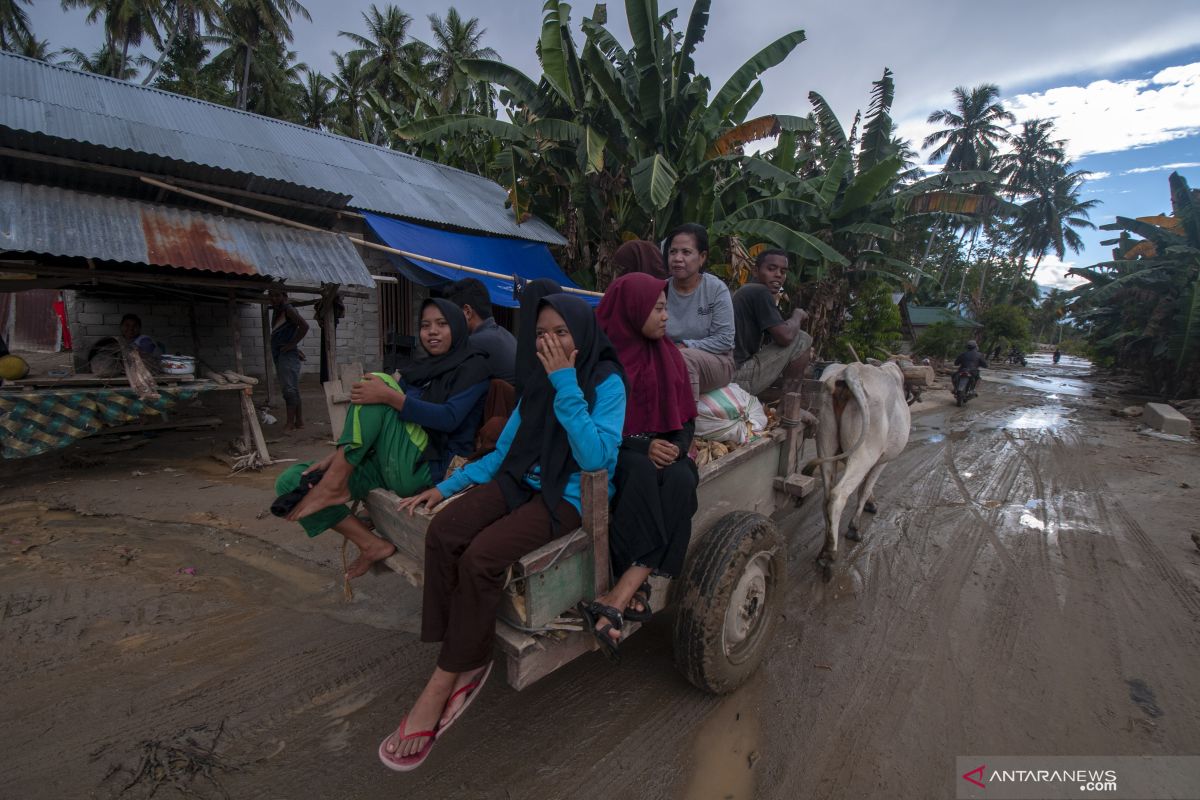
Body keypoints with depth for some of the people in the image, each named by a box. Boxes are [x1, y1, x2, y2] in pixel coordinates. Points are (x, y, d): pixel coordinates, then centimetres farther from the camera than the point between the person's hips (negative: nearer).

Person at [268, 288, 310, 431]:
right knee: (292, 389, 11)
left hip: (288, 355, -10)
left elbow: (304, 326, -22)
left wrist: (292, 344, -19)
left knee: (289, 388, -10)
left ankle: (290, 422, -8)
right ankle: (299, 421, 17)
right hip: (279, 355, 10)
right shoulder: (277, 311, 18)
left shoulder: (288, 309, -9)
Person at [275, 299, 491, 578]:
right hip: (389, 466, 8)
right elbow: (385, 423, 17)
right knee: (291, 482, -5)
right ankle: (371, 545, -8)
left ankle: (334, 486, -17)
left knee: (379, 382, -20)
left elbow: (449, 418, -17)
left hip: (426, 468, -8)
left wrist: (389, 396, -24)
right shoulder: (417, 370, 19)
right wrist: (336, 457, 4)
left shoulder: (472, 366, -1)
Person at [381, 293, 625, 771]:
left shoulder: (608, 382, -7)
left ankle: (445, 681, -5)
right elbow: (503, 451, 16)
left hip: (572, 495, -6)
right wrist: (445, 487, 8)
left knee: (481, 556, -27)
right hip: (522, 480, 6)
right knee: (442, 533, -20)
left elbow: (595, 457, -22)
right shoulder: (538, 382, 12)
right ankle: (466, 663, -7)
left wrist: (566, 383, -22)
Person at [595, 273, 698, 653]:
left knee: (680, 480, -31)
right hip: (617, 451, -3)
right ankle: (636, 588, -33)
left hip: (665, 450, 4)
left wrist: (677, 446, -9)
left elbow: (687, 417, 13)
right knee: (642, 475, -37)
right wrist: (643, 447, -18)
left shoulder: (668, 355, 12)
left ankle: (617, 597, -36)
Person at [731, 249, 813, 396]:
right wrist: (797, 316, 4)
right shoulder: (760, 291, -8)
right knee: (802, 339, -2)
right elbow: (785, 336, -17)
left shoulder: (744, 292, 21)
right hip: (739, 377, -10)